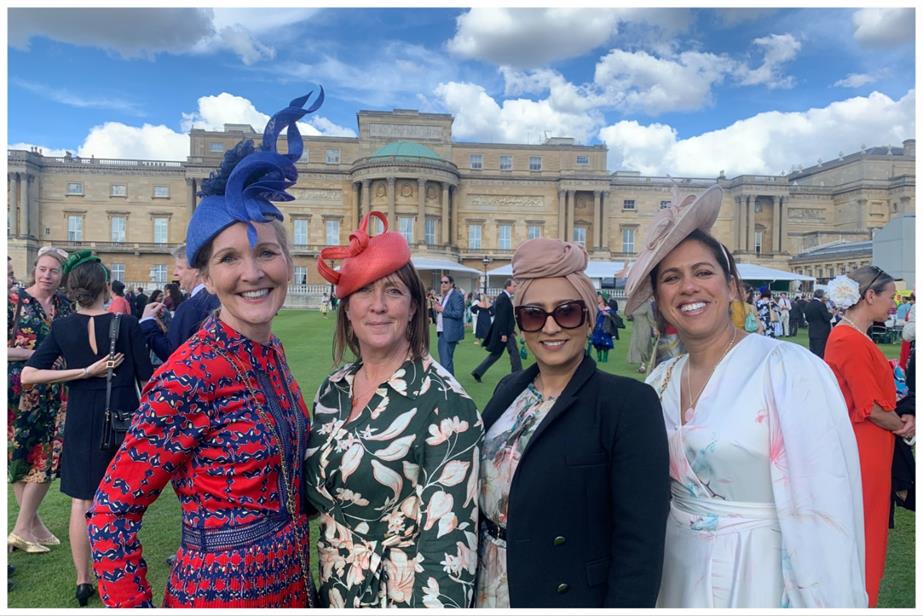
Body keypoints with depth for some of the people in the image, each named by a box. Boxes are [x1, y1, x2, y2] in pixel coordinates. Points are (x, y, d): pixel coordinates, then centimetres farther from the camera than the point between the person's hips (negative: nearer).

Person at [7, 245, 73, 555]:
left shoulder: (65, 304, 7)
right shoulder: (15, 300, -7)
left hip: (54, 392, 5)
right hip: (20, 392, -5)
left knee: (48, 457, 8)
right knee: (20, 456, 6)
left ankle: (24, 527, 20)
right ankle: (30, 524, 16)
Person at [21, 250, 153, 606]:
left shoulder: (62, 327, -4)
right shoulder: (126, 324, -12)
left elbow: (28, 375, -8)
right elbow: (146, 380, -7)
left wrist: (85, 372, -9)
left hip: (81, 420, 2)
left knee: (82, 503, 14)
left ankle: (83, 582, 24)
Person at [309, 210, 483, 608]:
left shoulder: (445, 404, -21)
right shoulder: (332, 390, -2)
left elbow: (449, 538, -22)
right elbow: (318, 492, 10)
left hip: (402, 597, -5)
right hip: (334, 592, 5)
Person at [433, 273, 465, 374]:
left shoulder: (456, 295, -10)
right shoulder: (444, 296, 18)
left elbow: (458, 313, -19)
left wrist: (442, 309, -17)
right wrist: (436, 308, 4)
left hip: (450, 333, -10)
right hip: (442, 332, 10)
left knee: (446, 361, -11)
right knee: (444, 360, 14)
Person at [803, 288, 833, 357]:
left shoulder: (807, 305, 5)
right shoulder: (821, 305, -15)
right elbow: (827, 318, -14)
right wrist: (831, 313, 4)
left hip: (811, 333, 6)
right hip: (822, 333, -6)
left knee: (812, 352, 11)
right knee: (820, 353, -2)